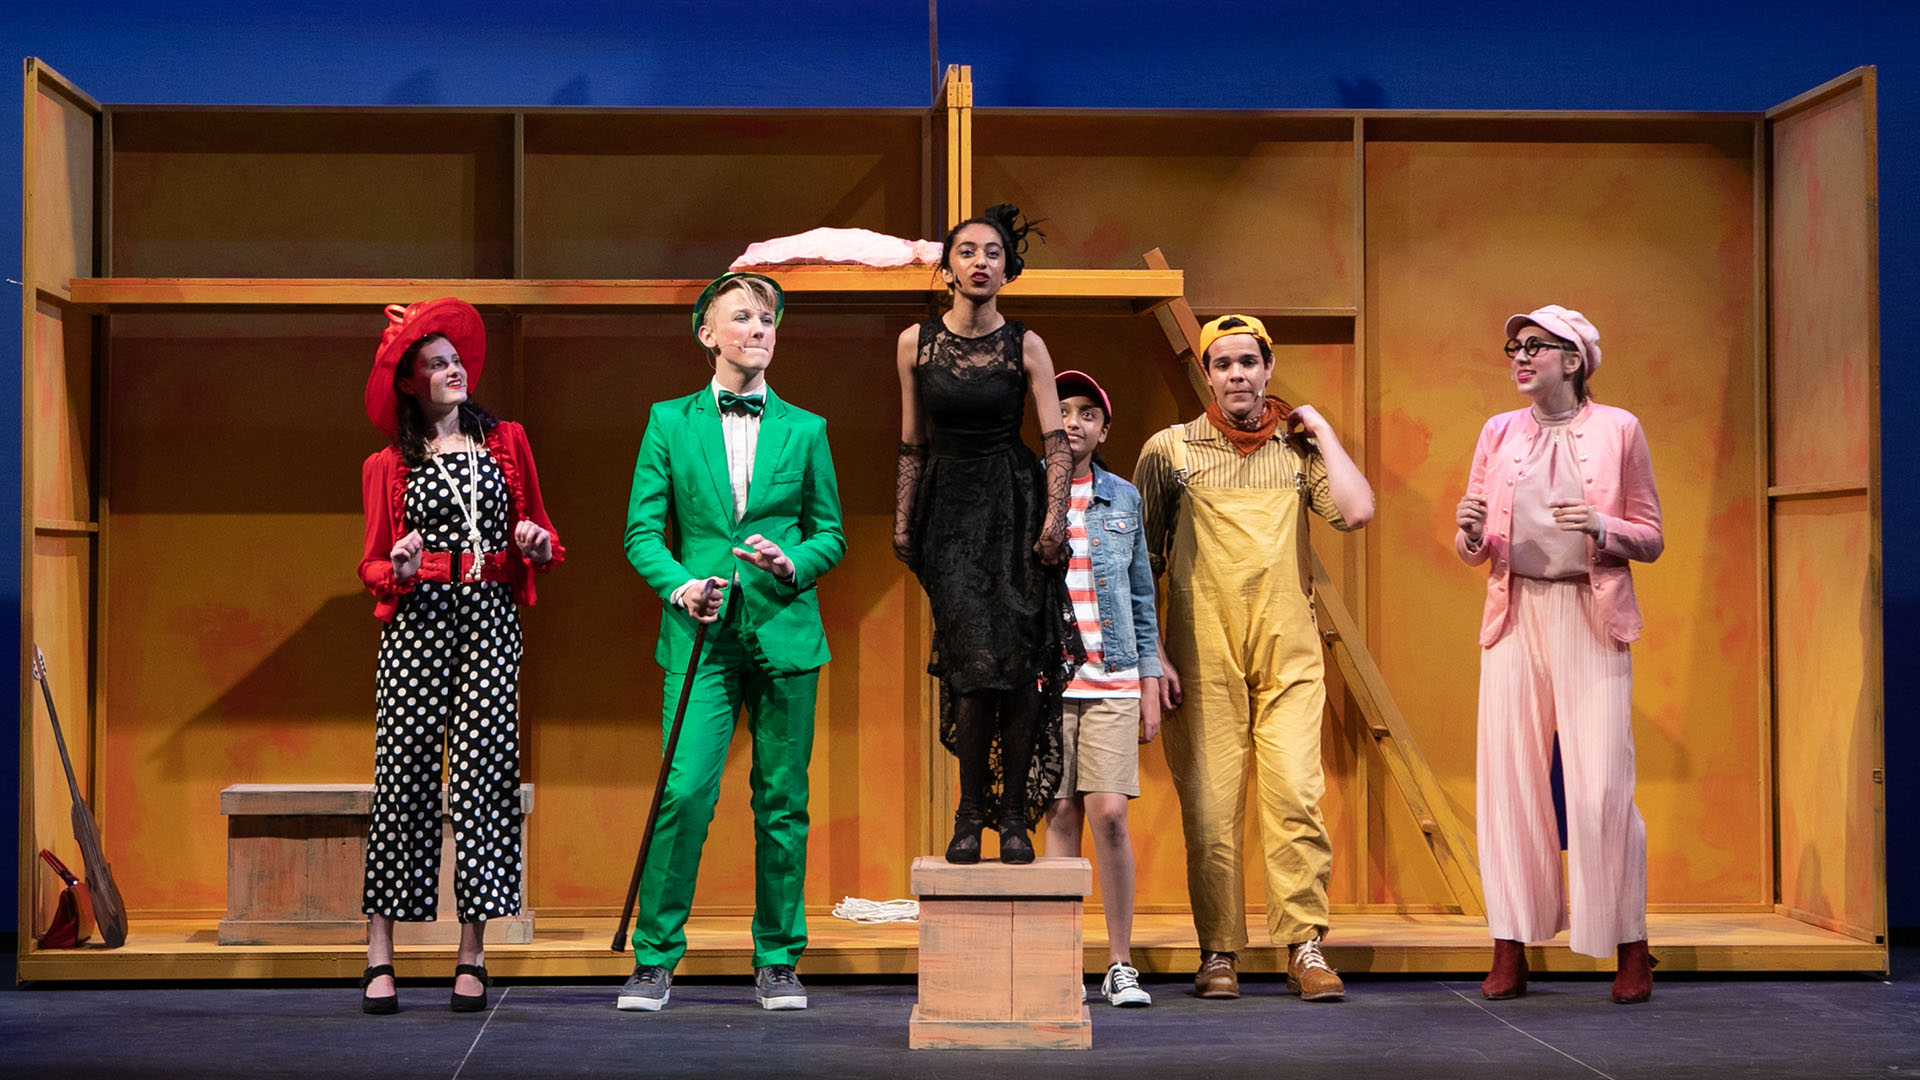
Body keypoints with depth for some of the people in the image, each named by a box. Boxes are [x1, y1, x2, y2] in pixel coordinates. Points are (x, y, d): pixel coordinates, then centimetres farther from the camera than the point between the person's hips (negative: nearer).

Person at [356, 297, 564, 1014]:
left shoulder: (506, 442, 16)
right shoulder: (388, 465, 12)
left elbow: (541, 538, 18)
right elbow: (373, 565, 9)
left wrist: (538, 545, -4)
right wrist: (399, 572, -12)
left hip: (490, 618, 1)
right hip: (417, 618, -1)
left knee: (482, 768, -5)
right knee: (403, 768, -7)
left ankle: (472, 955, -1)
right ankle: (380, 958, -4)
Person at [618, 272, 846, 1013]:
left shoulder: (804, 430, 9)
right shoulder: (670, 422, 7)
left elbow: (831, 533, 13)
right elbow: (642, 531, 4)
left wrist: (792, 562, -9)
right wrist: (679, 586, -15)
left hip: (785, 630, 2)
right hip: (701, 635, -1)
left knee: (782, 800, 4)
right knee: (684, 791, -11)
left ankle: (778, 961, 16)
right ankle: (654, 960, 2)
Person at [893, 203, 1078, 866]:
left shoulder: (1025, 347, 1)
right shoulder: (915, 344, 5)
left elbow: (1057, 440, -2)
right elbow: (912, 444, 12)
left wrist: (1054, 517, -13)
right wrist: (902, 521, 10)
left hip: (1013, 503, 0)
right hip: (947, 507, 0)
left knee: (1020, 661, -5)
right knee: (976, 658, -12)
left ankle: (1014, 815, 3)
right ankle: (971, 812, -1)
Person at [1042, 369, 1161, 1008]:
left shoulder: (1123, 499, 11)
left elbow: (1142, 597, 14)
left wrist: (1150, 682, 9)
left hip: (1113, 682, 1)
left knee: (1110, 815, -7)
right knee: (1061, 817, -1)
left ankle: (1120, 965, 2)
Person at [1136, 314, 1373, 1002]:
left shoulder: (1299, 448, 10)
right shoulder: (1170, 450, 7)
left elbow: (1356, 512, -8)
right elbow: (1142, 560, 8)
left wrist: (1322, 431, 2)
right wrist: (1151, 652, 1)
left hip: (1287, 655, 1)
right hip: (1202, 657, -1)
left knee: (1295, 792, -11)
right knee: (1209, 805, -1)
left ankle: (1305, 945, -5)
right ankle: (1219, 953, 7)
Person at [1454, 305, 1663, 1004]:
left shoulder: (1618, 429, 4)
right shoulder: (1498, 433, 13)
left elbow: (1651, 540, 5)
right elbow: (1472, 551, 15)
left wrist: (1602, 530, -15)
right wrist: (1471, 533, -8)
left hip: (1591, 619, -3)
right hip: (1515, 616, 3)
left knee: (1602, 785, -8)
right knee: (1507, 777, -1)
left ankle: (1629, 948, 4)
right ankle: (1511, 951, 5)